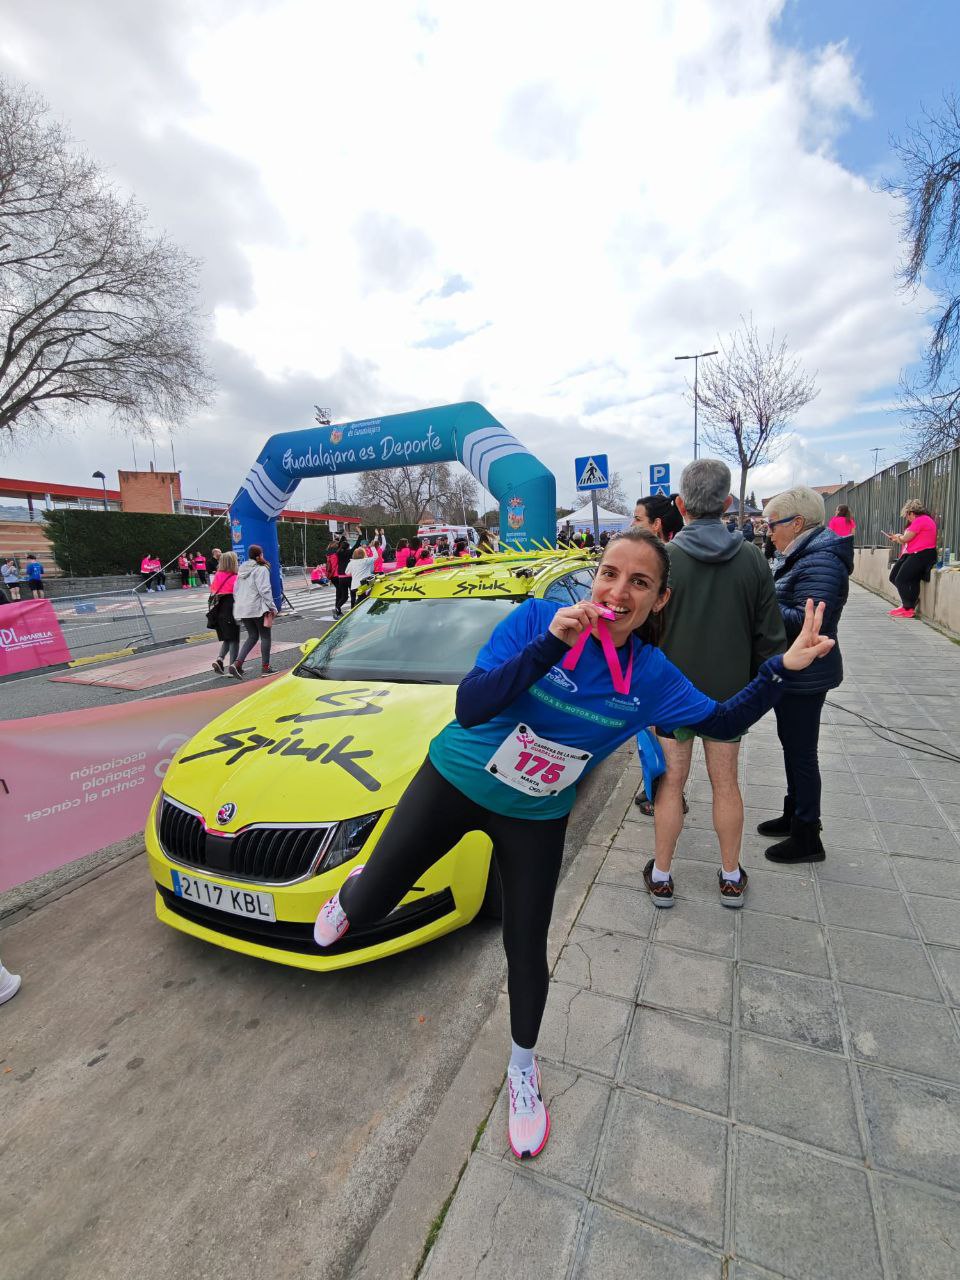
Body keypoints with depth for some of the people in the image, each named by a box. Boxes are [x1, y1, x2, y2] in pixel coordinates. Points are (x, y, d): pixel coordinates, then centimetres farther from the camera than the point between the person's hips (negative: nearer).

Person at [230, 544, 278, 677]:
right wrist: (272, 607, -12)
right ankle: (265, 667, 9)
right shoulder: (261, 569, -10)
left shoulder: (242, 569, 15)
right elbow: (264, 590, -17)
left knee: (252, 636, 15)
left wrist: (238, 607, 22)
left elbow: (236, 589, 17)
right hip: (257, 608, -7)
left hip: (242, 609, 8)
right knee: (265, 636, 6)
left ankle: (237, 663, -1)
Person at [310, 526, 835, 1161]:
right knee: (364, 909, 5)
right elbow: (469, 708, -30)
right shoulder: (537, 619, -23)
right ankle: (357, 889, 47)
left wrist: (783, 668, -11)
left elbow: (724, 721, 2)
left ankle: (523, 1069, 44)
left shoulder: (652, 675, -12)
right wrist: (549, 644, -40)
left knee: (528, 951, 11)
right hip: (454, 782, -1)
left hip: (535, 819, 2)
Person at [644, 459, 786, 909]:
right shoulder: (752, 558, -5)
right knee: (726, 784, 16)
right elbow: (769, 636, 1)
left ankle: (661, 876, 25)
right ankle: (731, 877, 32)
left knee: (671, 784, 10)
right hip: (730, 694, 3)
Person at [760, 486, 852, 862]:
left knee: (801, 752, 2)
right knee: (791, 744, 21)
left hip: (805, 677, -10)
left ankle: (807, 839, 18)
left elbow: (808, 622, -30)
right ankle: (795, 815, 38)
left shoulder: (819, 562, -22)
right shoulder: (804, 556, 10)